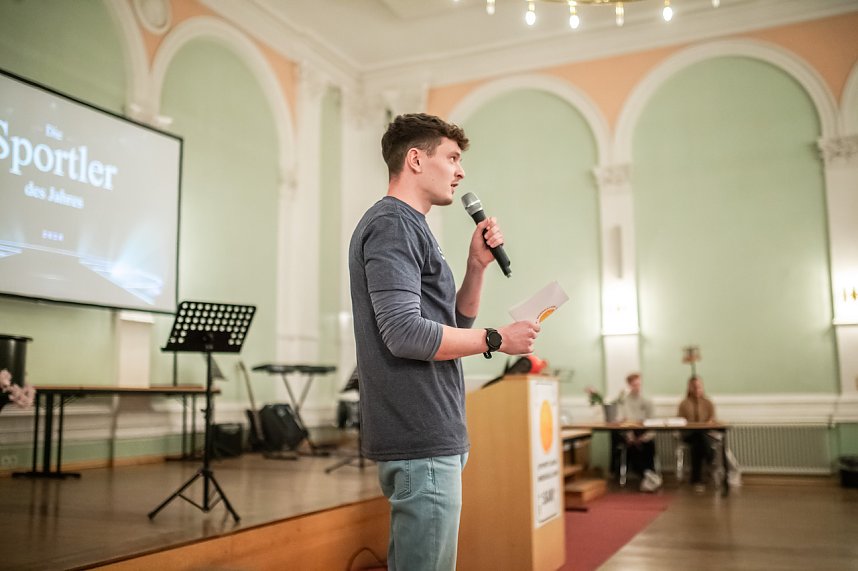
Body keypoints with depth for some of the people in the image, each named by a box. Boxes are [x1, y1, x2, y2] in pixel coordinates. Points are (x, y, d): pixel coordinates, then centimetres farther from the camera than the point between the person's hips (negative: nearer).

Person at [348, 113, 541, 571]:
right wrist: (497, 340, -13)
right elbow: (405, 334, -22)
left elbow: (455, 324, 21)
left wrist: (477, 263, 7)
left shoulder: (409, 228, 20)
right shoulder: (392, 225, -11)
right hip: (421, 437, -10)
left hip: (429, 434, 10)